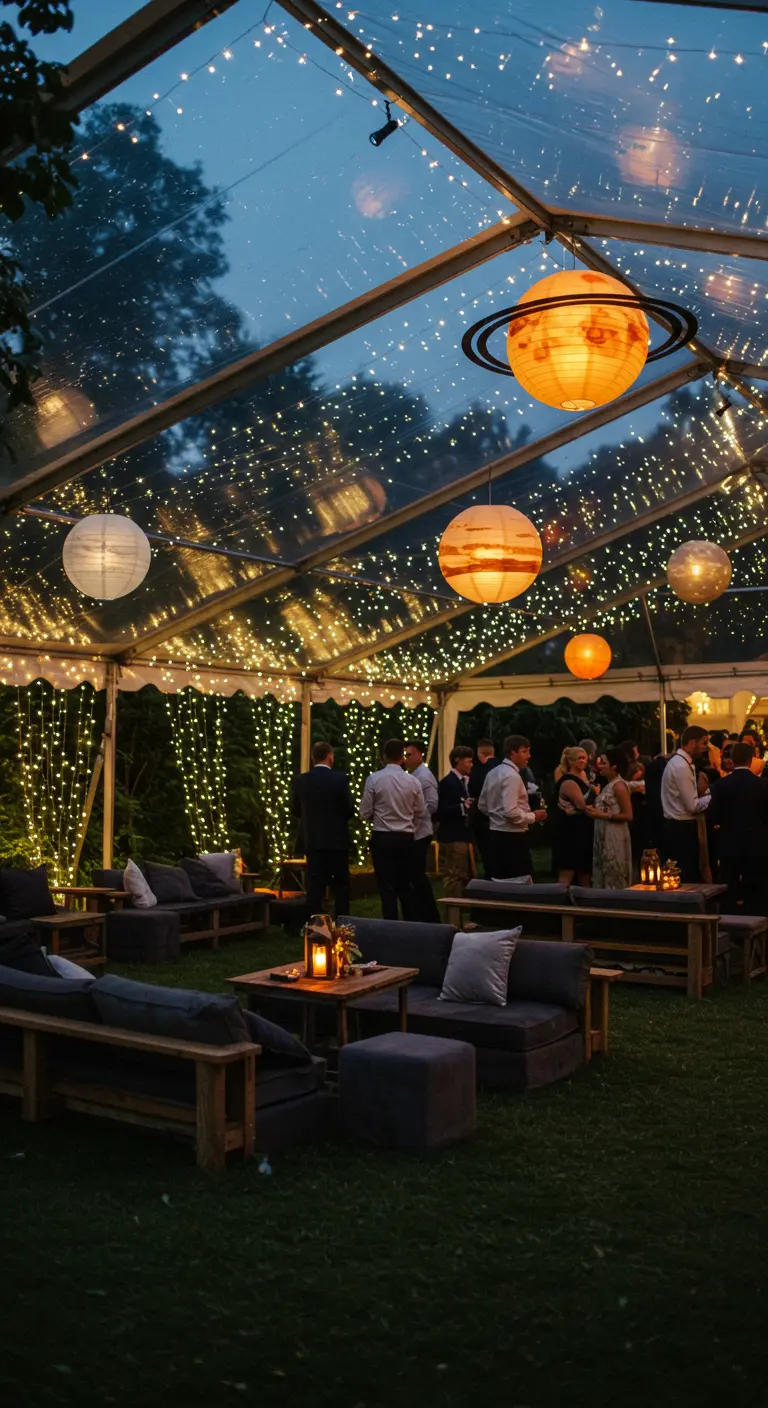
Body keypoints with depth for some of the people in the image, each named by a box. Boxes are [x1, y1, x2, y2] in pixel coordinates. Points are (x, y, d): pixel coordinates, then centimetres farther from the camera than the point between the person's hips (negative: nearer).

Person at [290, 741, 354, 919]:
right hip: (337, 840, -3)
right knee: (341, 885, 7)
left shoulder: (300, 780, -1)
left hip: (312, 840, 3)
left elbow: (294, 811, 7)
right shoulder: (340, 778, -11)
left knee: (315, 885, 6)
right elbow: (350, 810, -8)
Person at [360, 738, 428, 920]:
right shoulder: (412, 781, -3)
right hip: (406, 838, 2)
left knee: (387, 887, 4)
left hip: (382, 837, -2)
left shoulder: (374, 779, -10)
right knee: (406, 885, 14)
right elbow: (422, 814, 4)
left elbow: (365, 813, -5)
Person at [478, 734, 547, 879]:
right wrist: (533, 816, -12)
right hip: (512, 837, -10)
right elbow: (511, 812, -25)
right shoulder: (512, 776, -17)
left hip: (496, 834, 10)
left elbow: (483, 806, 18)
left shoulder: (493, 773, 12)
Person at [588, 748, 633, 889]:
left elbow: (628, 815, -18)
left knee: (614, 878, -2)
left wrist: (602, 815, -19)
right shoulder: (608, 785, 14)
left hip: (615, 837, -9)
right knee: (604, 876, 13)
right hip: (604, 836, 9)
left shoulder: (619, 785, -13)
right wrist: (595, 812, 4)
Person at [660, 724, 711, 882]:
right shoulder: (681, 766, -19)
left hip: (679, 827, 10)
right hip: (682, 829, -10)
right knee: (687, 880, -5)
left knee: (683, 878, 13)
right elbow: (693, 806, -19)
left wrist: (704, 791, 0)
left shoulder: (680, 762, 13)